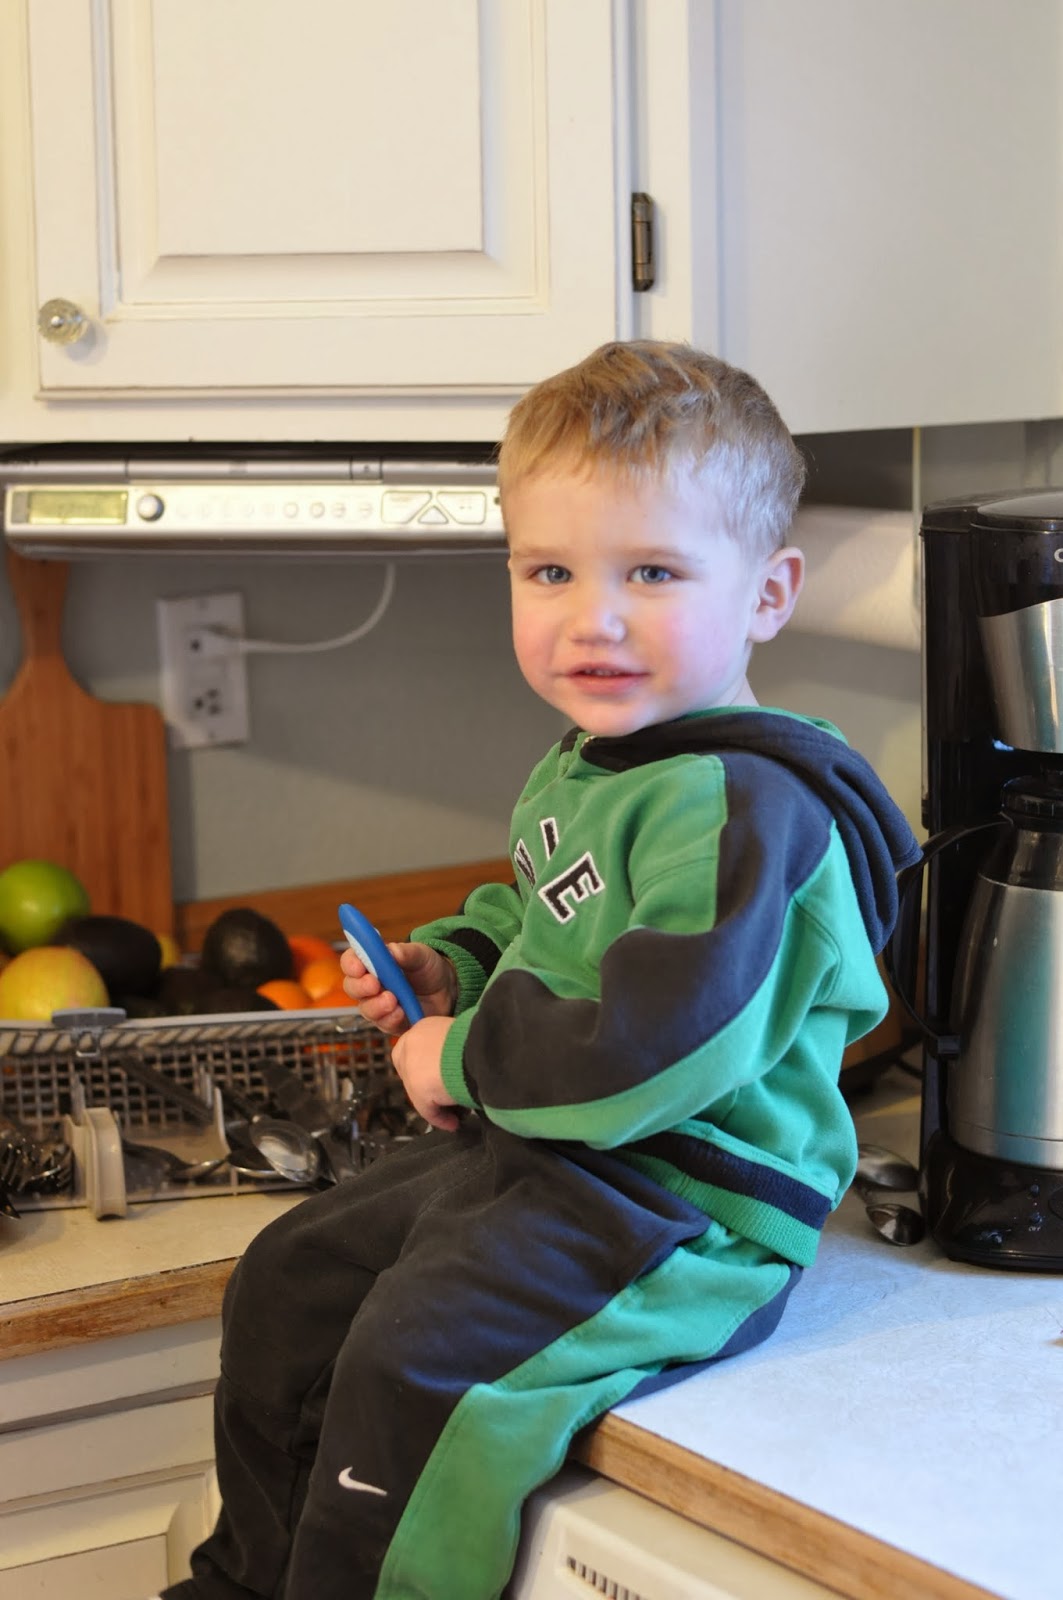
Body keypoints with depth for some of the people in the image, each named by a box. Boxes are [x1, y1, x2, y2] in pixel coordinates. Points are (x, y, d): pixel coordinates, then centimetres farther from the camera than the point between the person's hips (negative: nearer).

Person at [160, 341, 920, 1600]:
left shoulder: (741, 808, -23)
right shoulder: (578, 768, 10)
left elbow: (660, 1046, -31)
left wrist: (464, 1061, -17)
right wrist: (448, 967, 10)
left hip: (684, 1191, -11)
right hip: (530, 1147, 11)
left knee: (412, 1354, -26)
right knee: (287, 1281, 16)